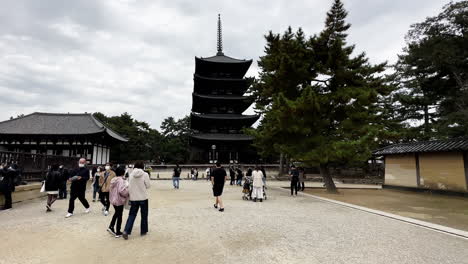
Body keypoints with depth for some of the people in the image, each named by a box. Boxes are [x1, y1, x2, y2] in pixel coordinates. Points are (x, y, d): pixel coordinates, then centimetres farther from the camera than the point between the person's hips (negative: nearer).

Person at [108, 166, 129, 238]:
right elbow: (121, 191, -29)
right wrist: (127, 192, -13)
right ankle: (118, 233, 15)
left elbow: (110, 189, 11)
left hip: (113, 200, 8)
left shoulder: (113, 180, 3)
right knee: (119, 216, 6)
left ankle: (111, 227, 23)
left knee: (116, 213, 28)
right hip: (119, 200, -7)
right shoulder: (121, 180, -21)